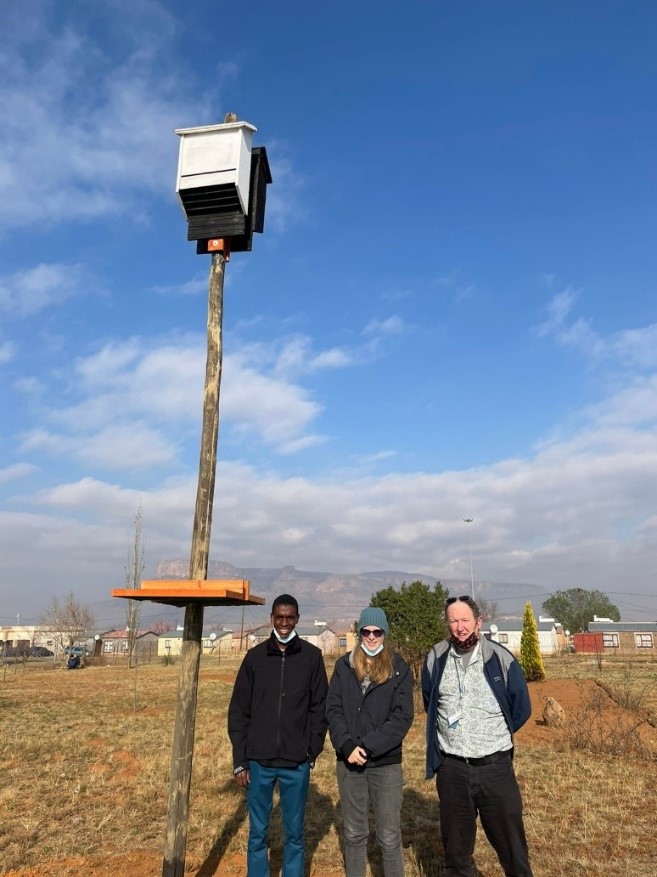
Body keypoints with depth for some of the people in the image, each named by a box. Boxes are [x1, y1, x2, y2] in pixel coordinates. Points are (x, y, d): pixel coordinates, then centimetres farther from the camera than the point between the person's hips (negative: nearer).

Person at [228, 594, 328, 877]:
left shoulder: (312, 656, -3)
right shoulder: (255, 657, -1)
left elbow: (319, 708, 2)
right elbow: (238, 712, 2)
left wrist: (313, 751, -3)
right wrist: (239, 761, -1)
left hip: (297, 764, 0)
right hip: (259, 762, 1)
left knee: (294, 834, 12)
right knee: (257, 834, 11)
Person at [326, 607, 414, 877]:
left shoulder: (399, 669, -2)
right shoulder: (343, 666, 4)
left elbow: (402, 716, -8)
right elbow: (333, 709, 0)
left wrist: (369, 747, -16)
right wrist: (347, 746, -15)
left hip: (386, 763, -2)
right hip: (348, 762, 2)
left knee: (389, 837, 5)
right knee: (354, 834, 14)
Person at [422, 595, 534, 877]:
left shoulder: (500, 658, -9)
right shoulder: (435, 658, -2)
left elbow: (521, 708, 4)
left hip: (495, 767, -2)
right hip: (451, 769, 2)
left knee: (511, 844, 9)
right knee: (455, 846, 16)